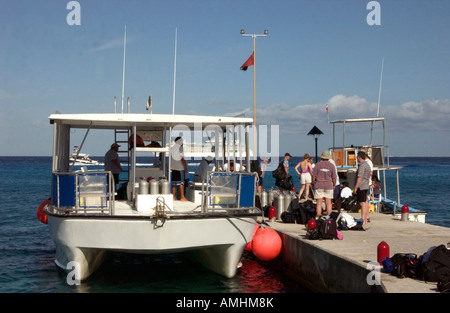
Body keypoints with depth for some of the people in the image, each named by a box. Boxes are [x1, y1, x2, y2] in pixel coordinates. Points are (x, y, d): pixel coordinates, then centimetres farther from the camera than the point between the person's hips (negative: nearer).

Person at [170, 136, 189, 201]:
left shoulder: (172, 148, 12)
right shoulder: (180, 148, -10)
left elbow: (170, 158, 15)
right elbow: (182, 159, -13)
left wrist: (171, 167, 20)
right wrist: (185, 167, -9)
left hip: (174, 168, 7)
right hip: (180, 168, -7)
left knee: (174, 182, 8)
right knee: (181, 182, -5)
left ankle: (174, 197, 9)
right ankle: (182, 197, -4)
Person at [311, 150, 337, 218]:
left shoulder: (317, 165, -2)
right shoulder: (332, 166, 0)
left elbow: (313, 176, -3)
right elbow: (334, 178, 0)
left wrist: (313, 183, 12)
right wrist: (333, 185, 16)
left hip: (319, 185, -1)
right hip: (328, 186, 1)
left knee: (319, 203, 1)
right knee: (328, 203, 5)